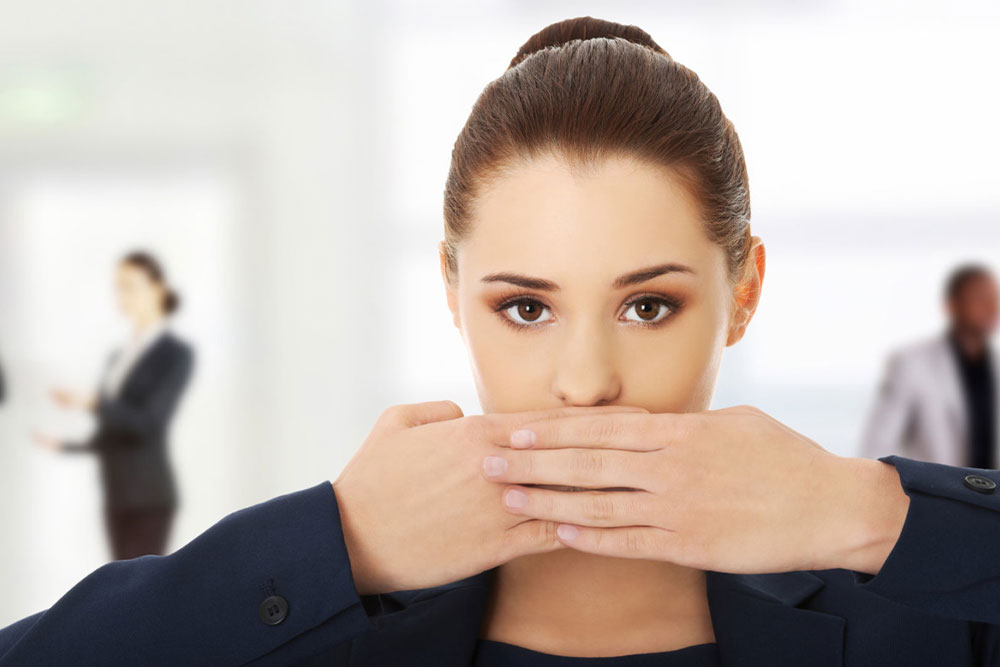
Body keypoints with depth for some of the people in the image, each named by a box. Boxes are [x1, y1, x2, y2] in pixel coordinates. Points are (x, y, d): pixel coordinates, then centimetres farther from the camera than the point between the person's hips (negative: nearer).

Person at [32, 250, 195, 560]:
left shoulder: (178, 353, -7)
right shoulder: (119, 357, 16)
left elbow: (149, 424, -18)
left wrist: (90, 403, -28)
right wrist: (63, 445, 9)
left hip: (150, 497, -8)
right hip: (118, 498, 8)